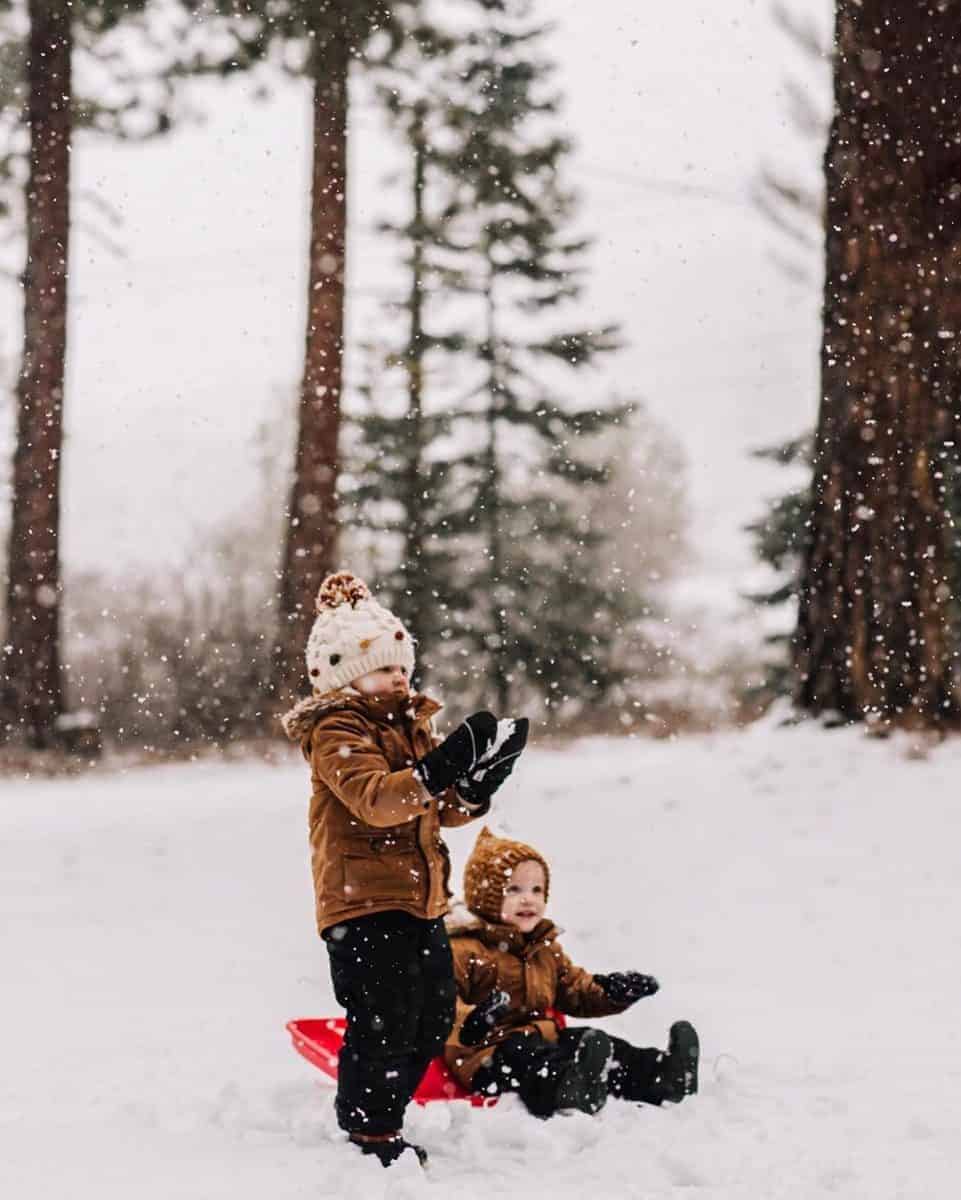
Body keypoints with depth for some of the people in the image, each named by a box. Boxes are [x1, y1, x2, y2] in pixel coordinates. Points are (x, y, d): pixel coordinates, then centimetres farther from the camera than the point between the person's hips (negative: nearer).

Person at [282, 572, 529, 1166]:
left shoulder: (412, 725, 16)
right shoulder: (338, 732, -11)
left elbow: (439, 810, 16)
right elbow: (374, 799, -28)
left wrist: (475, 786, -6)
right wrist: (439, 769, -40)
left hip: (420, 899, 9)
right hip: (363, 900, -9)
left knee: (433, 1018, 12)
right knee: (384, 1022, -10)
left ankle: (382, 1119, 26)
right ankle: (368, 1133, 4)